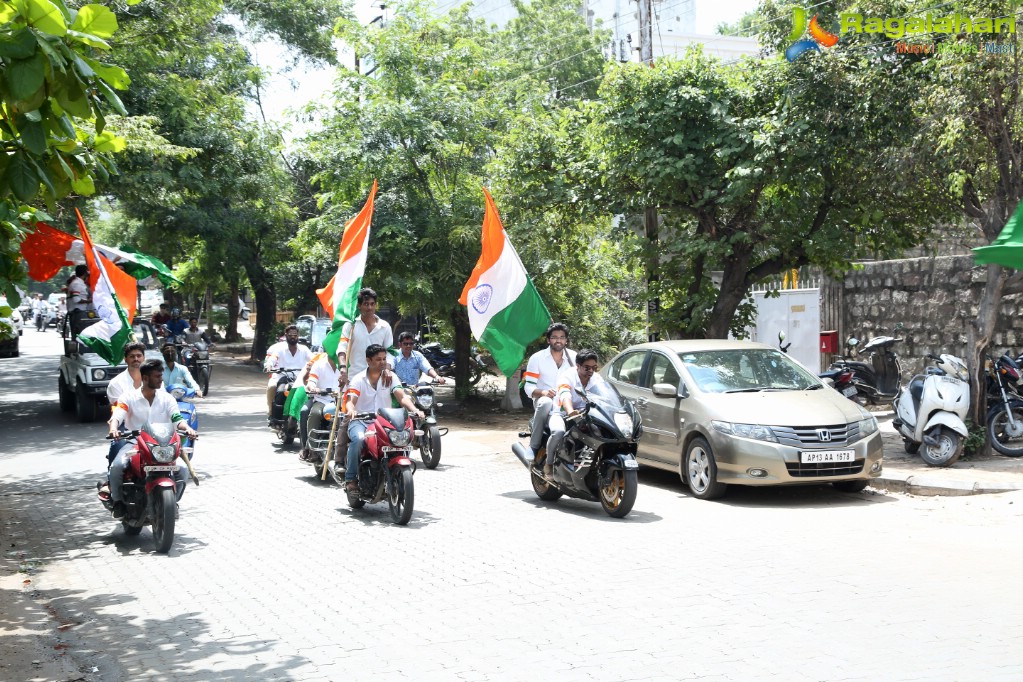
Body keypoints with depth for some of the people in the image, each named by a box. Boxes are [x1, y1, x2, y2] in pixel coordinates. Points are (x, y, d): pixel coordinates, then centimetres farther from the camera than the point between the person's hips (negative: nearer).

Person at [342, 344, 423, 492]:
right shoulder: (358, 379, 2)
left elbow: (402, 397, -6)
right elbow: (350, 400, -13)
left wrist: (415, 410, -27)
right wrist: (351, 410, -39)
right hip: (361, 421, -2)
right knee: (359, 438, -36)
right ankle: (350, 478, -22)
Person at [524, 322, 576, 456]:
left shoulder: (573, 357, 11)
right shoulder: (537, 358, 3)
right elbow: (529, 387, 0)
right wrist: (542, 392, -22)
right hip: (544, 399, -2)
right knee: (546, 403, -41)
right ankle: (534, 447, -31)